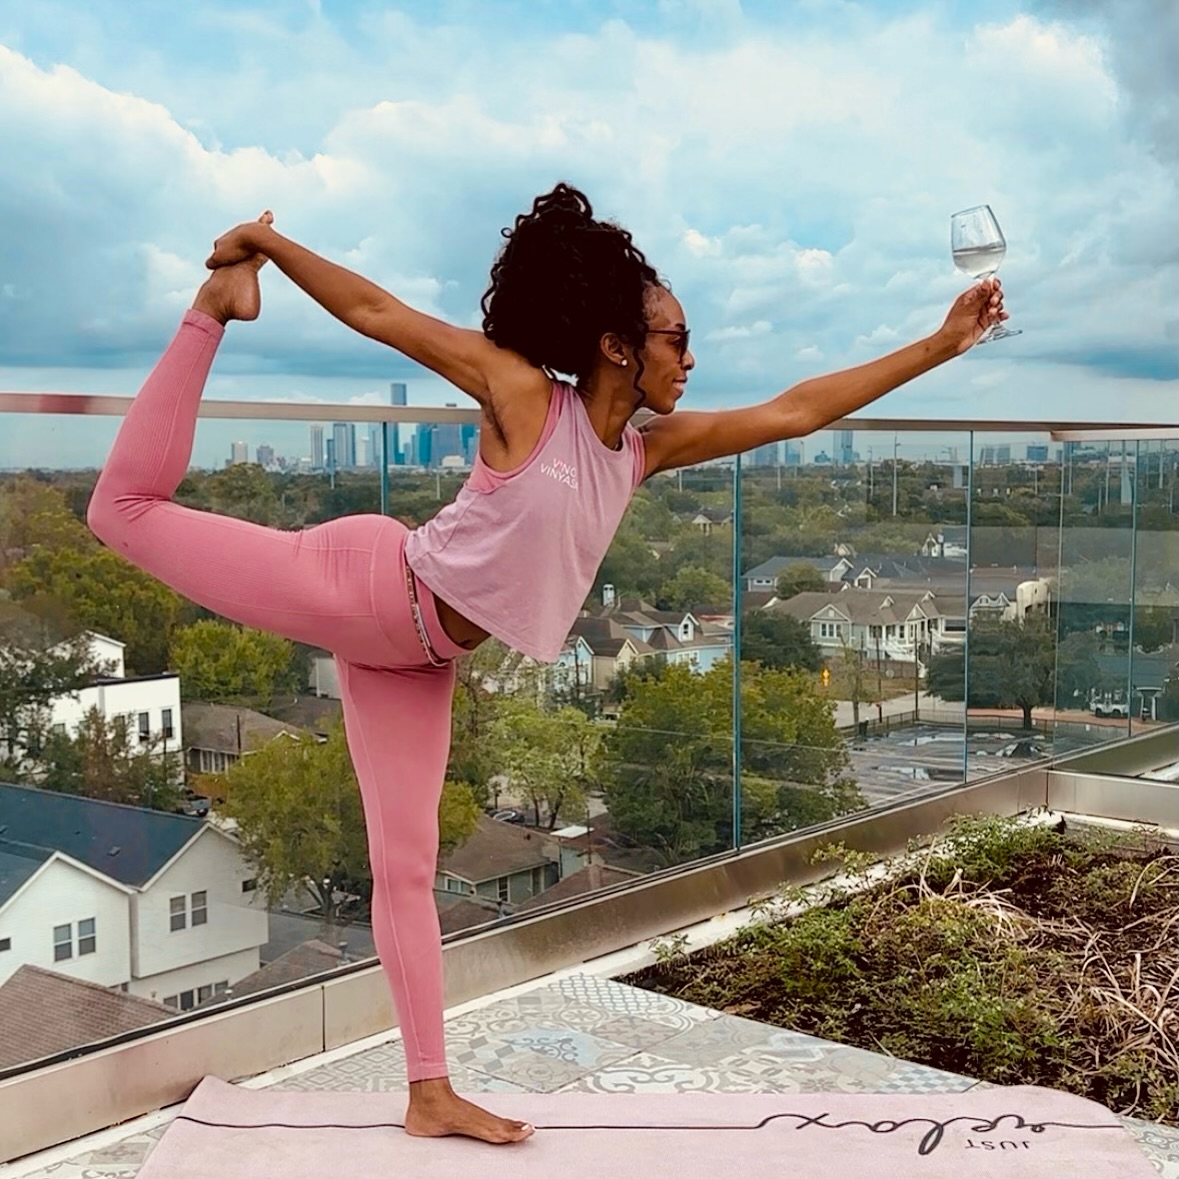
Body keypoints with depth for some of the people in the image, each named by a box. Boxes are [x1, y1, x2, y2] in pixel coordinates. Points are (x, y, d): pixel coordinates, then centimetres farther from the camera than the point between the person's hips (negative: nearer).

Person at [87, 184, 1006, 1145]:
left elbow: (795, 412, 3)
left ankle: (431, 1094, 14)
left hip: (417, 652, 6)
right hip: (361, 586, -5)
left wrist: (940, 344, 3)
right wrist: (268, 246, -11)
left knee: (407, 865, 8)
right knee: (129, 507, -5)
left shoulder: (649, 448, 1)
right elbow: (378, 314, -12)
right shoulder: (523, 396, -16)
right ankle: (217, 308, 12)